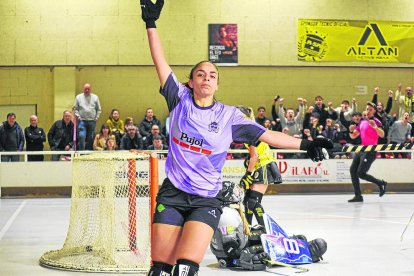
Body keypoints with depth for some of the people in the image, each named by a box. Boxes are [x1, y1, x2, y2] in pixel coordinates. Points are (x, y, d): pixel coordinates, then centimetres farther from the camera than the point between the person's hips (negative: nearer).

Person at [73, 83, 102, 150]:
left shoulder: (95, 97, 8)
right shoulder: (78, 97, 6)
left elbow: (99, 109, 11)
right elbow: (75, 108, 7)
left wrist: (97, 117, 0)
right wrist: (78, 116, -6)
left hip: (92, 121, 2)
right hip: (82, 120, -2)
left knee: (90, 138, 5)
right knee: (82, 137, -14)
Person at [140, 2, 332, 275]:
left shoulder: (229, 115, 2)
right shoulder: (180, 100, 3)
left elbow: (267, 135, -1)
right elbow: (160, 61, -2)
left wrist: (305, 145, -11)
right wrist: (151, 23, -8)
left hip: (206, 200, 0)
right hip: (172, 194, 1)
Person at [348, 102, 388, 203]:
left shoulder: (376, 121, -6)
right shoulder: (362, 122, 16)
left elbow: (382, 135, -22)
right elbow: (353, 136, 21)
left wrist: (375, 127, -39)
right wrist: (351, 131, -1)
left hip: (370, 152, -8)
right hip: (361, 150, 8)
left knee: (361, 173, -13)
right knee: (352, 170, -1)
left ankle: (381, 183, 6)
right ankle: (358, 196, 3)